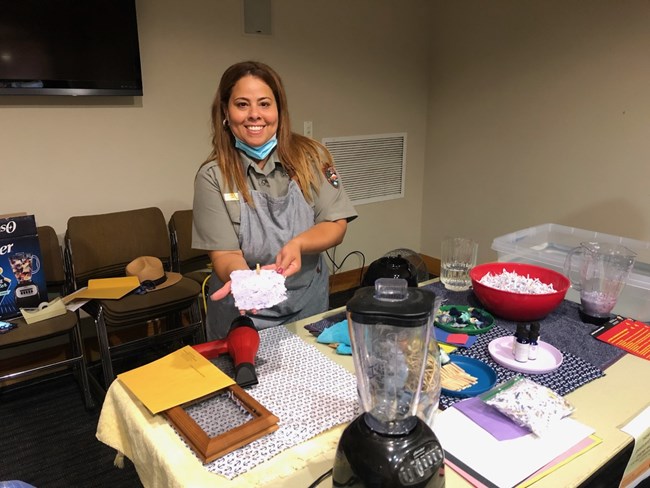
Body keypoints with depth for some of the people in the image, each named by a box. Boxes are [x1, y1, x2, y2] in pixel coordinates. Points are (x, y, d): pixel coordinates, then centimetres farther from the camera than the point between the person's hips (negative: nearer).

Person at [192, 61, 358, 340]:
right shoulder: (213, 176, -12)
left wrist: (297, 244, -28)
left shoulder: (311, 157, -8)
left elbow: (336, 226, -8)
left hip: (308, 306, 2)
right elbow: (223, 254, -14)